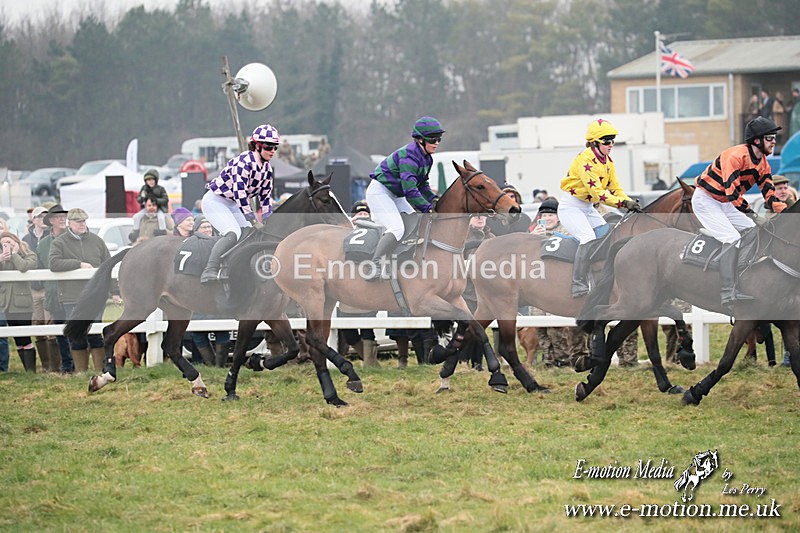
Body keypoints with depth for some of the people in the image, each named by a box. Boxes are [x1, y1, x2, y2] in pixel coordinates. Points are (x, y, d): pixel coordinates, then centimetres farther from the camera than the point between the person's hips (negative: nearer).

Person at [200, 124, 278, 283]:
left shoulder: (267, 168, 4)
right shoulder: (244, 161, -24)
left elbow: (266, 197, 11)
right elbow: (239, 192, -29)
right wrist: (254, 221, -27)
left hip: (233, 205, 10)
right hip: (215, 201, -10)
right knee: (233, 233, -29)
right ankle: (209, 271, -38)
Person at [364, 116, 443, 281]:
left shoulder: (427, 158, 6)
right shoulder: (409, 156, -25)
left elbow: (422, 183, 17)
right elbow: (410, 189, -32)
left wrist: (433, 199, -1)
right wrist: (428, 209, -32)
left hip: (395, 196, 11)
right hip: (379, 192, -11)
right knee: (397, 229, -26)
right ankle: (375, 267, -33)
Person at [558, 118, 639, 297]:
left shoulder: (608, 161, 7)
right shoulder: (586, 160, -22)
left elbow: (615, 188, 6)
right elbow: (597, 192, -28)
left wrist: (630, 203, -12)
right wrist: (623, 202, -33)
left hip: (588, 207, 9)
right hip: (571, 206, -9)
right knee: (588, 239, -26)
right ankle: (579, 287, -28)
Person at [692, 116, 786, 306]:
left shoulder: (763, 163, 2)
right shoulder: (736, 155, -27)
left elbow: (769, 193, 2)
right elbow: (732, 190, -32)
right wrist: (749, 212, -31)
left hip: (724, 203, 10)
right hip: (705, 200, -10)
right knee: (733, 239, -22)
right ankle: (728, 293, -24)